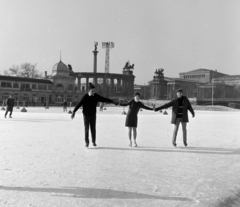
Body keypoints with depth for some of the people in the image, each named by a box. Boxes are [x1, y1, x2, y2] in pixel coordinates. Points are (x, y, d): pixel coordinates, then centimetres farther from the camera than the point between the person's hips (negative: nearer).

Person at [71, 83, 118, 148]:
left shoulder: (96, 96, -7)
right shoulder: (85, 97, -16)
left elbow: (104, 99, 2)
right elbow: (79, 104, -21)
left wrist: (113, 102, 5)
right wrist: (74, 112, -28)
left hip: (93, 115, 2)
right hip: (86, 115, -2)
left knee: (93, 129, 2)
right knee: (86, 129, -1)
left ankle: (93, 142, 14)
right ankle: (87, 142, 9)